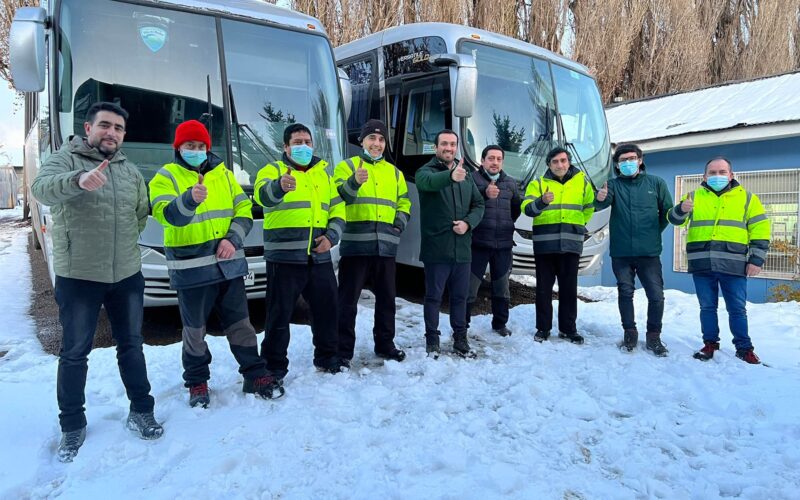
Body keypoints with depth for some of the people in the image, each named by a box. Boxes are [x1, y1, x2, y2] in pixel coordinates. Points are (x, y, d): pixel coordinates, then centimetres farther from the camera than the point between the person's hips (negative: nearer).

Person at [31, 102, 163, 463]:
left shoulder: (131, 171, 10)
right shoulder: (65, 159, -6)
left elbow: (142, 213, 21)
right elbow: (41, 189, -28)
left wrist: (122, 241, 10)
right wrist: (78, 179, -47)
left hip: (127, 274, 4)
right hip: (78, 276, -4)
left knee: (131, 345, 14)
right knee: (74, 353, 8)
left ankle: (141, 412, 28)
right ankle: (72, 426, 23)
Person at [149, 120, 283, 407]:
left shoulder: (223, 173, 11)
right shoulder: (166, 177, -1)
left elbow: (244, 210, 7)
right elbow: (167, 214, -19)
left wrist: (233, 239, -9)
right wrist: (189, 199, -39)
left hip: (228, 264, 3)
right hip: (191, 269, -3)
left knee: (240, 324, 10)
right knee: (194, 329, 8)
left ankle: (255, 376, 20)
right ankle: (197, 382, 24)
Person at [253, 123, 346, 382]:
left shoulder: (323, 173, 16)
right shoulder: (273, 170, 0)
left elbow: (338, 210, 15)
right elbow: (263, 194, -24)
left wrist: (331, 236, -3)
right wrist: (280, 186, -47)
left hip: (319, 257, 5)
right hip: (284, 258, -5)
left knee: (326, 308, 14)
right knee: (279, 314, 1)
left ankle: (326, 356, 32)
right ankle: (274, 365, 16)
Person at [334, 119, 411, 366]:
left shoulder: (394, 172, 18)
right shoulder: (346, 166, 3)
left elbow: (404, 203, 23)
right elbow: (336, 197, -13)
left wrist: (399, 225, 5)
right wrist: (354, 182, -32)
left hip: (385, 246, 5)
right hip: (355, 244, -4)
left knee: (386, 298, 13)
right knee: (348, 299, 0)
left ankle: (385, 345, 27)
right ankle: (343, 350, 9)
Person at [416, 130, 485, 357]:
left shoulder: (466, 175, 14)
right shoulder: (426, 171, -4)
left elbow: (478, 204, 13)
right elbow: (427, 182, -29)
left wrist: (468, 223, -8)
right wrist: (451, 176, -51)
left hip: (462, 248, 5)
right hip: (436, 248, -5)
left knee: (460, 296, 13)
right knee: (433, 296, 4)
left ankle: (460, 339, 25)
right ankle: (432, 341, 15)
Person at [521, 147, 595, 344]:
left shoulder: (581, 181, 8)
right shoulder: (538, 183, 2)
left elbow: (590, 205, 22)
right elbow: (527, 208, -14)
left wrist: (578, 225, 16)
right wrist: (542, 201, -33)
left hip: (571, 243, 1)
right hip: (544, 244, -1)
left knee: (569, 288, 7)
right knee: (544, 287, 4)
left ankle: (568, 328, 18)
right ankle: (543, 328, 14)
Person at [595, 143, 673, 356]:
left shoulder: (656, 183, 3)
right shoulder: (614, 184, 2)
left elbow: (668, 212, 9)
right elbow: (601, 204, -17)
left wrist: (653, 233, 9)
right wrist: (599, 199, -39)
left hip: (649, 252, 0)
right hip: (621, 252, 0)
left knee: (656, 295, 0)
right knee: (625, 293, 8)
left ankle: (653, 337, 16)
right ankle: (630, 334, 21)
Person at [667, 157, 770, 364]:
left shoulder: (747, 198, 9)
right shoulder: (694, 197, 11)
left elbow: (760, 230, 8)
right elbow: (674, 219, 1)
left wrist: (756, 259, 0)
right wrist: (681, 210, -23)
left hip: (734, 265, -1)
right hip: (701, 264, 1)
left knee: (737, 309, 5)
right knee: (707, 307, 9)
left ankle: (744, 348, 17)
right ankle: (710, 344, 21)